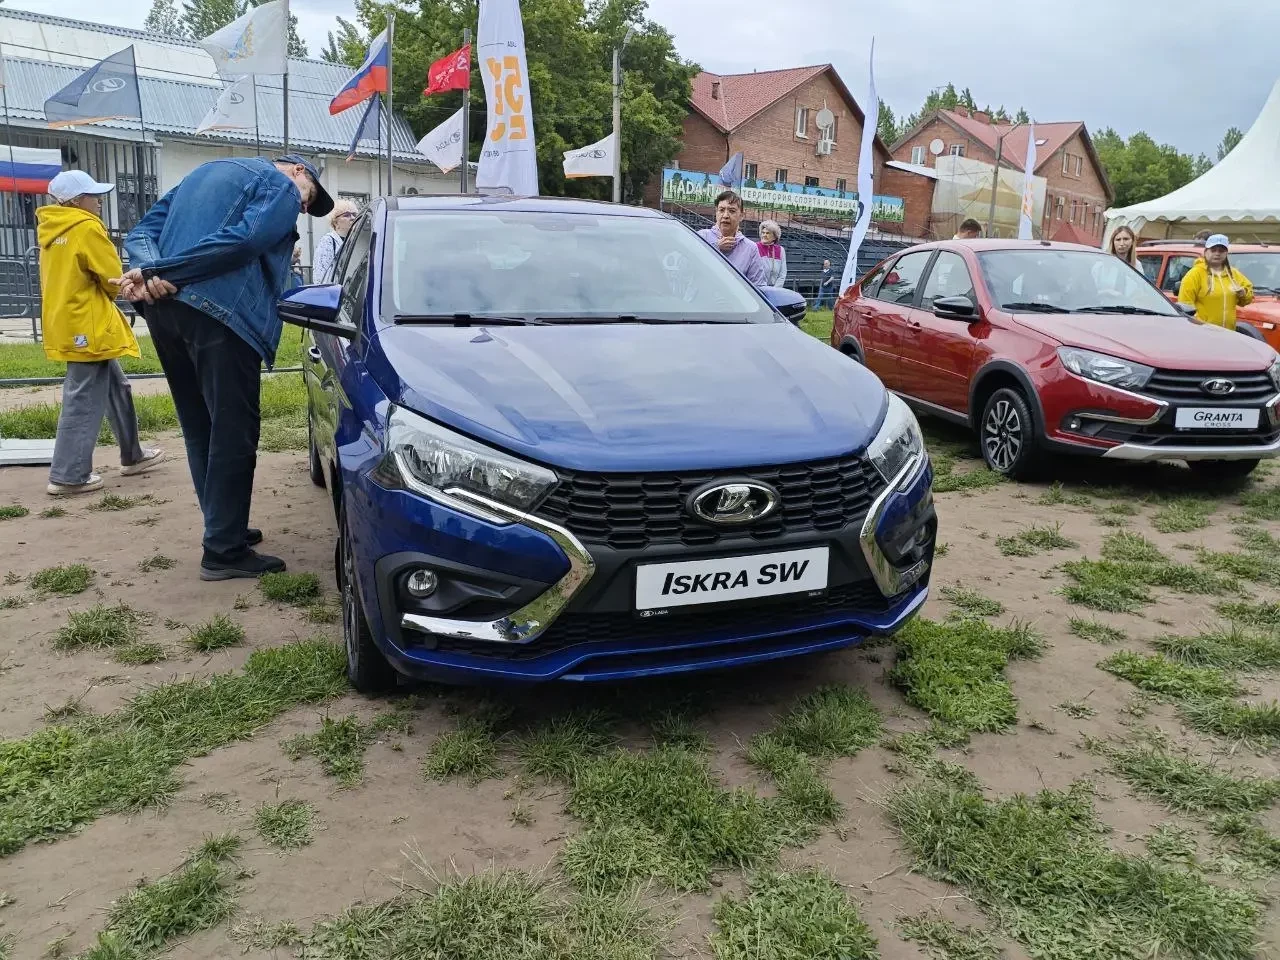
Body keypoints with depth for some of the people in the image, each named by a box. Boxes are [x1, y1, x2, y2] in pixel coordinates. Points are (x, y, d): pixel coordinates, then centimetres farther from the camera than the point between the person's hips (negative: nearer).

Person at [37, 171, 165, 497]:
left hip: (69, 322, 9)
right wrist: (106, 294, 9)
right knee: (84, 402, -5)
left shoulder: (53, 230, 12)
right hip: (86, 326, -9)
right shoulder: (87, 228, -13)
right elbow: (112, 277, -10)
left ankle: (132, 456, 27)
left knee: (116, 389, 18)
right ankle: (68, 476, -3)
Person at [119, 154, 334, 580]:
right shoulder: (281, 188, 5)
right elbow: (242, 240, -16)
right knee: (233, 432, -2)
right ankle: (225, 551, 2)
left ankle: (224, 528, 27)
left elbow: (143, 231, 19)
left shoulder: (206, 173, 32)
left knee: (200, 428, 16)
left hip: (163, 309, 9)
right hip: (219, 313, -8)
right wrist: (159, 272, -18)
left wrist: (147, 270, -3)